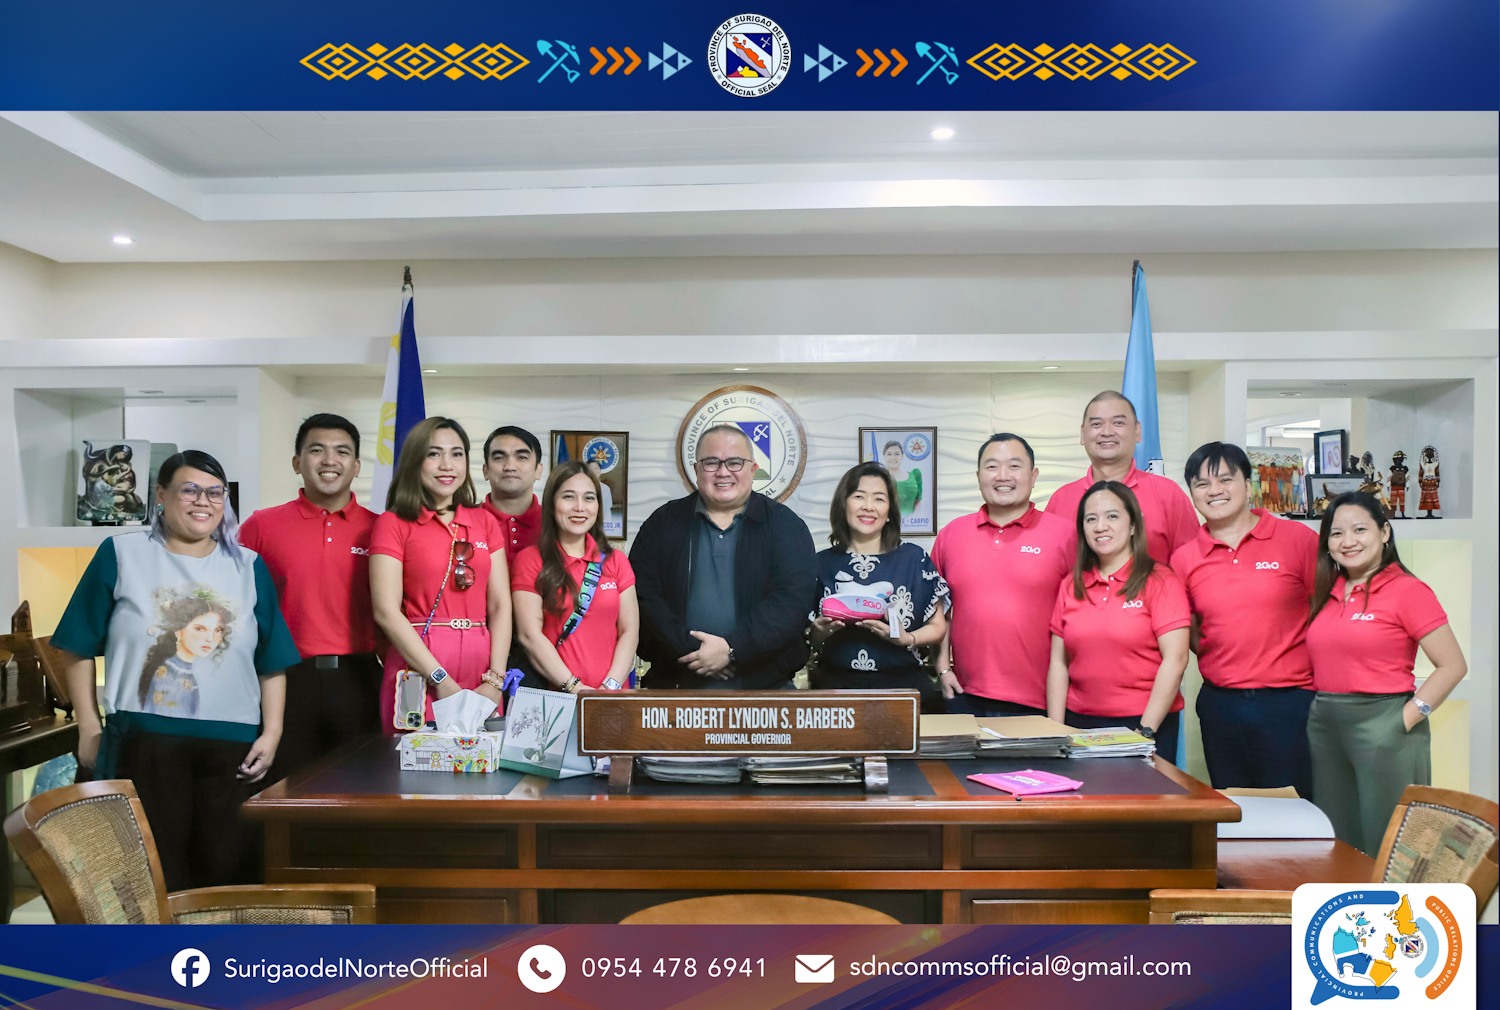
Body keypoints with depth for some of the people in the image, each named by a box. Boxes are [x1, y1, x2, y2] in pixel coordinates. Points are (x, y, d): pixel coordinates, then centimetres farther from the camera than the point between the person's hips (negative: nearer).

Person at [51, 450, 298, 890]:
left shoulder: (249, 566, 7)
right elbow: (80, 648, 3)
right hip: (142, 739, -2)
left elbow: (272, 661, 7)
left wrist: (271, 731, -1)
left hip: (233, 744, 2)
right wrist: (89, 727, -1)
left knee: (229, 875, 10)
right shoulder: (121, 554, 2)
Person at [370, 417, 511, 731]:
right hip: (418, 668, -3)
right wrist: (443, 681, -14)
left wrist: (496, 678, -6)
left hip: (480, 665, 4)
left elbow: (500, 605, 7)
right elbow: (386, 611, -9)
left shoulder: (485, 522, 12)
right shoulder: (393, 523, 0)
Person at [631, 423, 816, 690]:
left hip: (765, 683, -1)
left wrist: (732, 649, -19)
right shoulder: (662, 523, 5)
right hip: (675, 683, 1)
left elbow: (793, 598, -10)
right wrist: (689, 649, -16)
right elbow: (643, 595, -3)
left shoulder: (785, 525, 1)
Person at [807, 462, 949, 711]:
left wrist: (906, 640, -15)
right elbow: (808, 639, 10)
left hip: (904, 685, 0)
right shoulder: (822, 563, 3)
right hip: (836, 686, 0)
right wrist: (820, 632, -12)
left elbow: (938, 626, 4)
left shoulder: (914, 559, 1)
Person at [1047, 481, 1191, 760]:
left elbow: (1175, 660, -11)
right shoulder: (1070, 586, 7)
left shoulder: (1160, 582, -5)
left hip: (1145, 724, -3)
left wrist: (1145, 731, -15)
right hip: (1080, 724, 4)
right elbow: (1058, 663, 6)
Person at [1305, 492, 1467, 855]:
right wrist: (1320, 708, 5)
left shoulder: (1407, 589, -8)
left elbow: (1453, 665, -11)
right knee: (1337, 841, 15)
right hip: (1323, 725, 6)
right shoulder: (1327, 592, 9)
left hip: (1382, 725, -6)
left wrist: (1408, 717, -15)